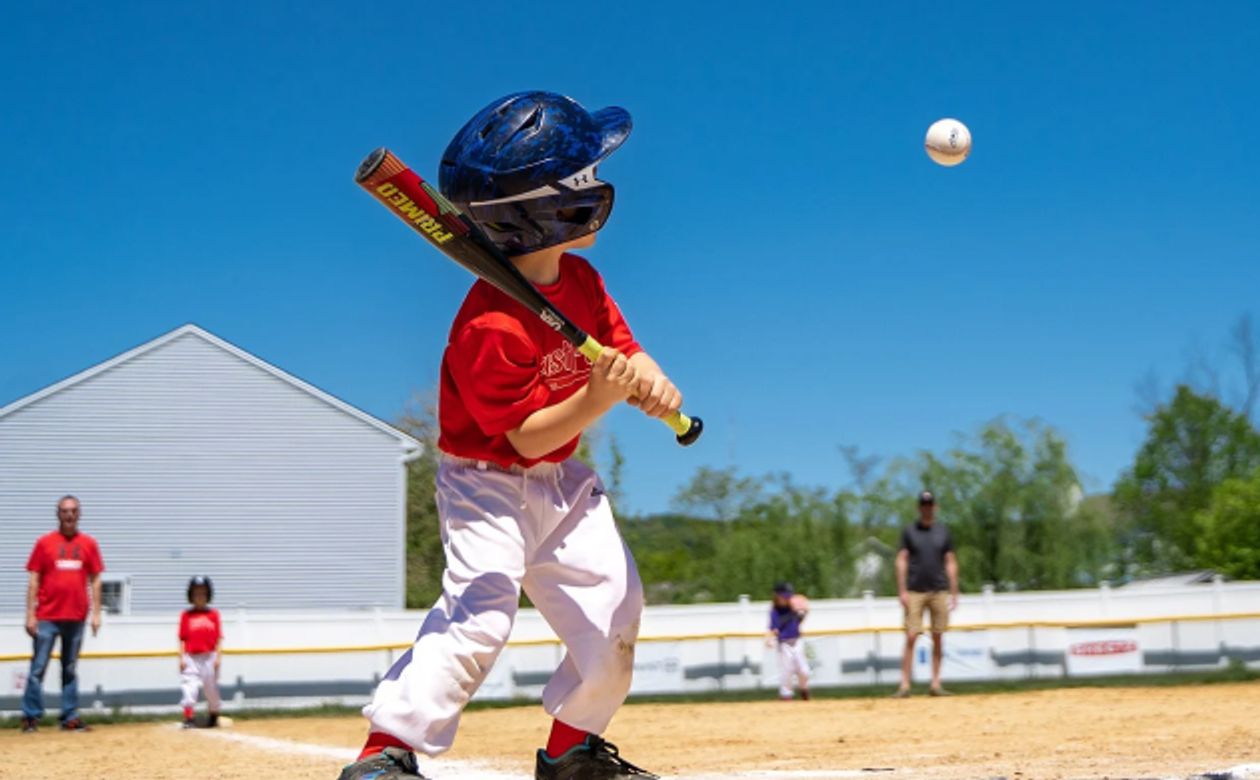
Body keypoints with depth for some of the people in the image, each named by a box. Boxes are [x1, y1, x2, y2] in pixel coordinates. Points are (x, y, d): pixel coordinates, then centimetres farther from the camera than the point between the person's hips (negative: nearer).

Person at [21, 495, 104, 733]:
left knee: (71, 670, 7)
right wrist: (30, 615, -5)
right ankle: (30, 717, 2)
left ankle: (70, 717, 11)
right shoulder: (44, 543, 2)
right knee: (38, 668, -3)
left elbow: (95, 580, 9)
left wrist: (96, 613, 2)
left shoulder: (88, 544, 7)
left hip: (76, 618, 2)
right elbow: (34, 580, 1)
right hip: (47, 617, -2)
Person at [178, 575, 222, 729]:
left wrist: (217, 657, -3)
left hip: (209, 657, 1)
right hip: (191, 657, -1)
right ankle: (188, 718, -16)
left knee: (211, 688, 10)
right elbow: (182, 638, 2)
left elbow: (218, 638, 4)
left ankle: (214, 717, 28)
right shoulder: (186, 615, 4)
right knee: (189, 687, -13)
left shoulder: (213, 614, 5)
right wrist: (182, 657, -6)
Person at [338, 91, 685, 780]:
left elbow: (624, 351, 3)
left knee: (613, 612, 7)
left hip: (564, 480, 8)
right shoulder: (490, 327, -28)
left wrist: (649, 382, -20)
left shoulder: (580, 280, -2)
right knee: (481, 610, -25)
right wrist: (597, 398, -40)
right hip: (489, 483, -8)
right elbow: (528, 437, -26)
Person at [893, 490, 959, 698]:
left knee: (938, 638, 3)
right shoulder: (909, 531, 4)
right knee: (911, 637, -8)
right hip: (915, 592, -2)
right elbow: (902, 561, 1)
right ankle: (905, 685, -10)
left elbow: (950, 563, 11)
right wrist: (902, 591, -8)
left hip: (939, 591, 2)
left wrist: (954, 593, 5)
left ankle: (935, 684, 8)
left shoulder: (943, 532, 10)